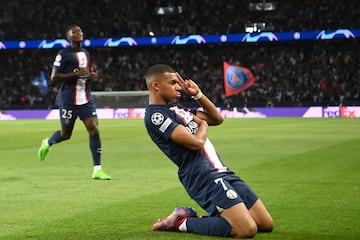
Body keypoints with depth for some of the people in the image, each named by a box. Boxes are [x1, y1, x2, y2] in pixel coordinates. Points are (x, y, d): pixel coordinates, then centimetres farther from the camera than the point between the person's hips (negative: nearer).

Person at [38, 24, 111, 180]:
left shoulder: (86, 53, 14)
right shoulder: (63, 54, -7)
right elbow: (54, 78, -12)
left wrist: (91, 76, 4)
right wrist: (76, 74, -20)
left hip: (86, 98, 5)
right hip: (68, 100, -5)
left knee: (94, 129, -9)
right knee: (65, 134, 6)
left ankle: (97, 170, -7)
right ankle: (47, 143, 41)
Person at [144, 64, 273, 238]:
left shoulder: (175, 108, 19)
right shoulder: (155, 115, -10)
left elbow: (217, 119, 23)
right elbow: (197, 142, -17)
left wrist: (197, 94, 12)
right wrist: (203, 124, 4)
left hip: (222, 173, 10)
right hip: (205, 179, -10)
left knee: (266, 224, 7)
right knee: (247, 230, -22)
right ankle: (183, 222, -5)